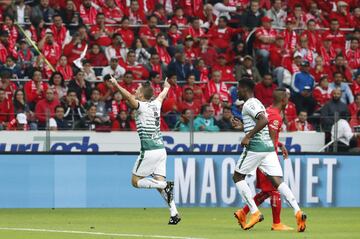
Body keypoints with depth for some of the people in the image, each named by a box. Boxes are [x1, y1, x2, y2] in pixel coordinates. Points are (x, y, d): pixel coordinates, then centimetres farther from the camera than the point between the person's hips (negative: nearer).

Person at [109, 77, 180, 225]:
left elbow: (129, 97, -26)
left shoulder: (141, 106, -7)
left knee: (136, 181, 2)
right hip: (161, 148, 7)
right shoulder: (156, 104, 13)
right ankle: (174, 214, -6)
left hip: (149, 150, -7)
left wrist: (116, 85, -30)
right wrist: (166, 87, 56)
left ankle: (166, 185, -13)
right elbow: (162, 95, 36)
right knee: (159, 181, 6)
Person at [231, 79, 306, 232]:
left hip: (255, 146, -8)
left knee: (237, 177, 7)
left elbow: (263, 120, -21)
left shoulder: (249, 104, -7)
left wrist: (248, 136, -19)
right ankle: (298, 212, -21)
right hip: (269, 147, 8)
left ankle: (255, 212, -4)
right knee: (277, 181, -3)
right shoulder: (257, 103, 23)